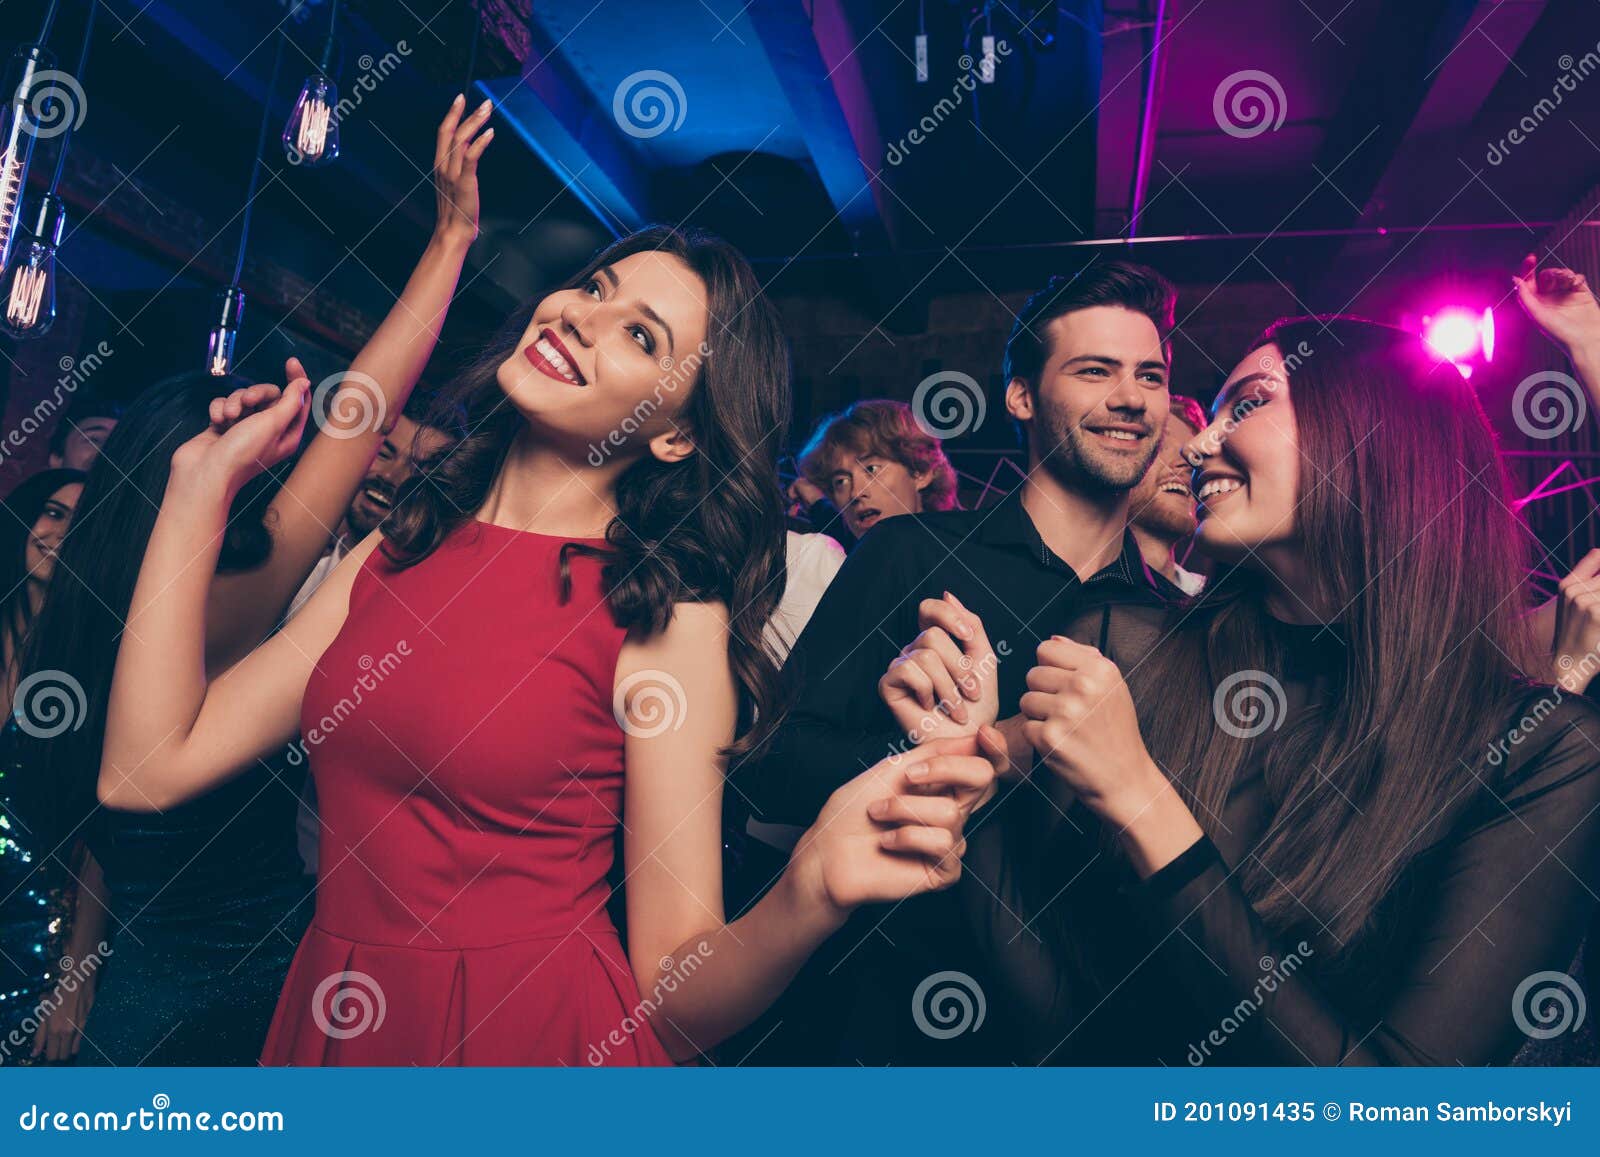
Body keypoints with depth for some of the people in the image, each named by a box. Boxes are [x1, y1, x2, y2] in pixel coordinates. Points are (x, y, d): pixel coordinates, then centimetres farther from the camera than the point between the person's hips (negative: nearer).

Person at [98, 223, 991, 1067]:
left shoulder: (670, 617, -15)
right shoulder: (400, 553, 0)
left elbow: (672, 992, -14)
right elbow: (149, 769, -5)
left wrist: (813, 893, -34)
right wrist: (206, 481, -2)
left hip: (533, 1034, -5)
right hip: (327, 1022, 5)